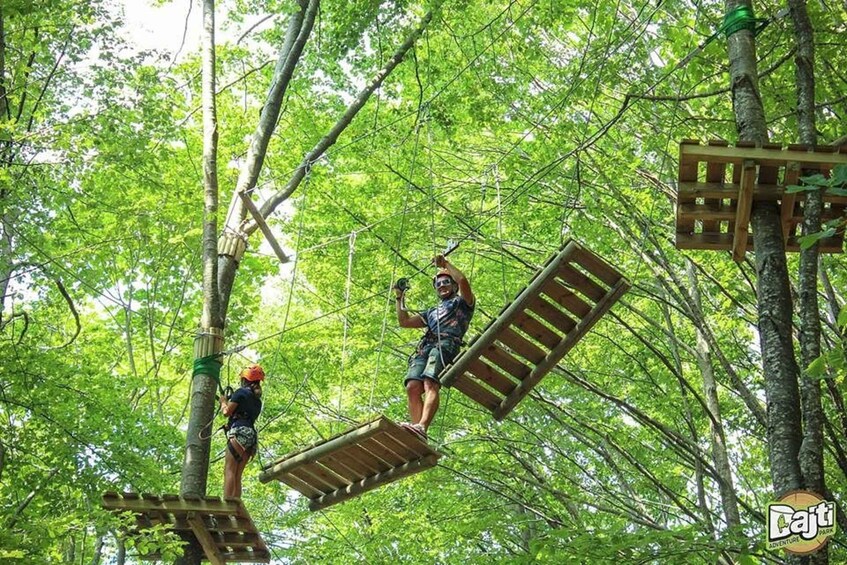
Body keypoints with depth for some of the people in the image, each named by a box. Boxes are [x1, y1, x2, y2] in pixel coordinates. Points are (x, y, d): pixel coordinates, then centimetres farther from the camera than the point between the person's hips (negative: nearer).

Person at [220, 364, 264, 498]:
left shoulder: (242, 392, 1)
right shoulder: (258, 400, 25)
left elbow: (227, 412, -4)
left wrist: (223, 401, 16)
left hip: (239, 432, -8)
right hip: (251, 435, 8)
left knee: (229, 470, -16)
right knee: (237, 475, 4)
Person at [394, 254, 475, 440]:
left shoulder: (461, 302, 24)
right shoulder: (431, 312, 42)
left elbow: (463, 281, 2)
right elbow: (404, 321, 41)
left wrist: (446, 264, 12)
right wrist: (400, 298, 38)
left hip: (446, 344, -6)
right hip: (424, 347, 6)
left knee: (430, 384, -31)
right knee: (412, 387, -21)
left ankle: (421, 427, -49)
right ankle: (417, 434, -36)